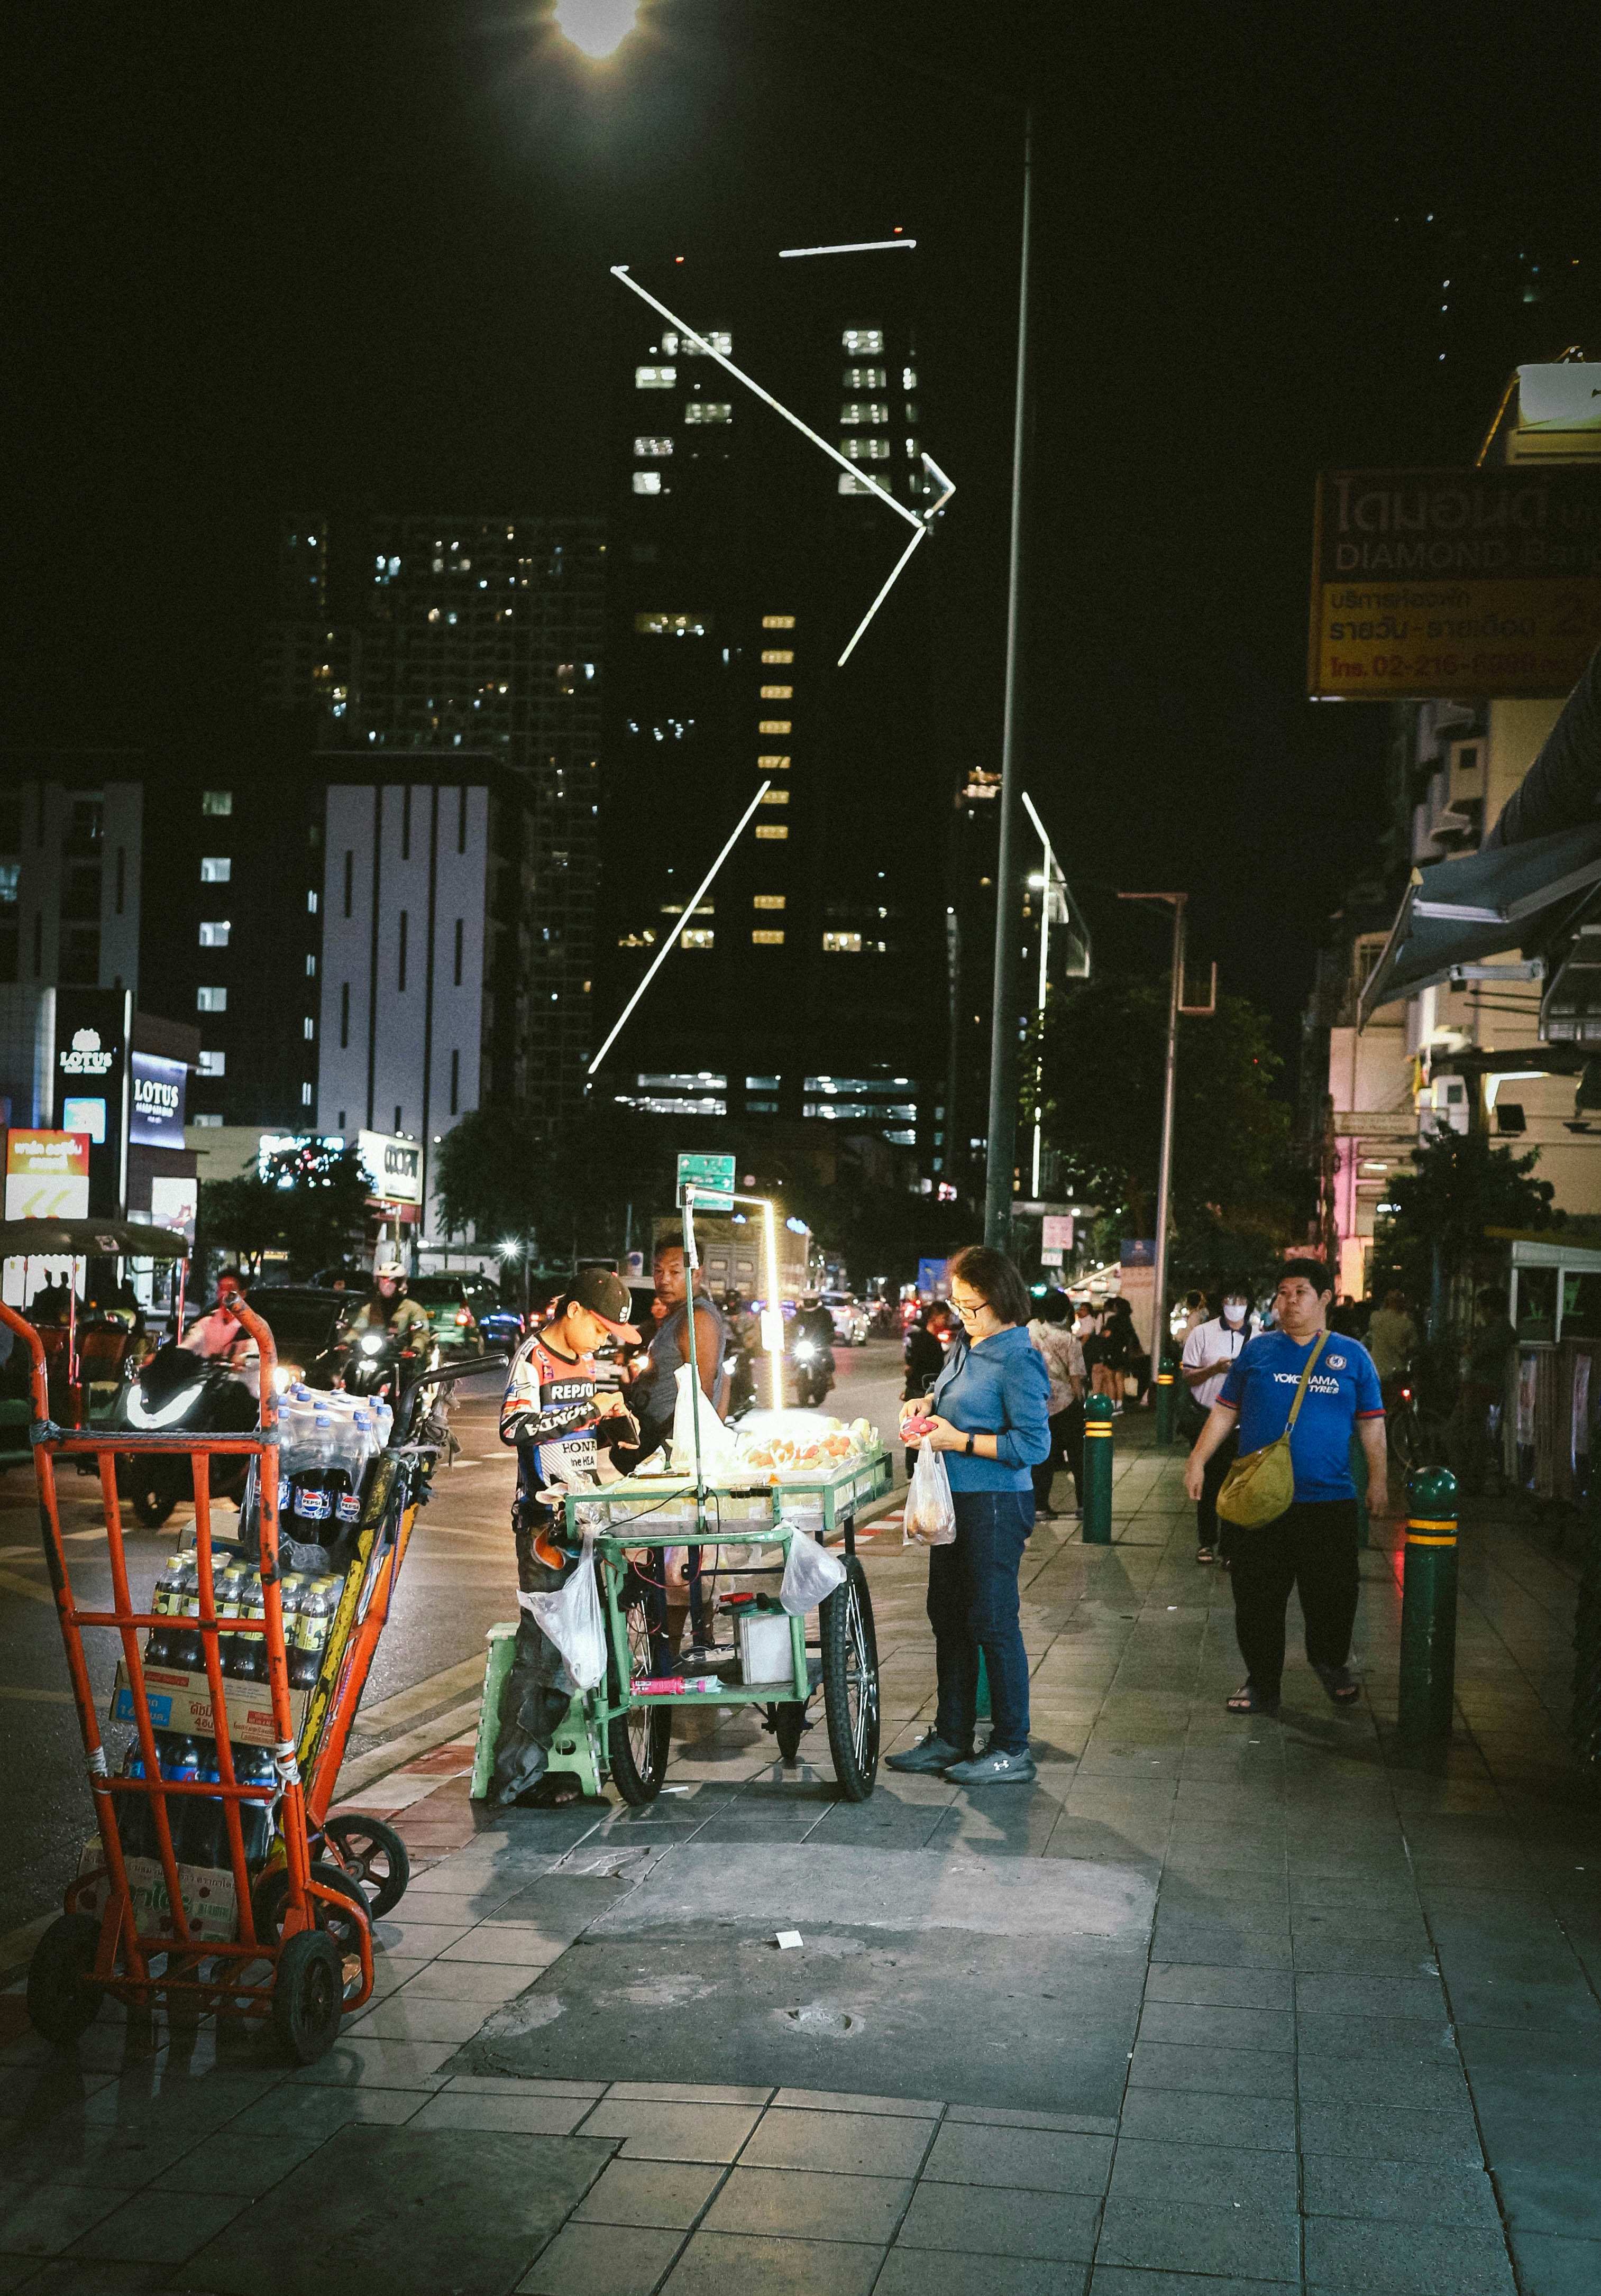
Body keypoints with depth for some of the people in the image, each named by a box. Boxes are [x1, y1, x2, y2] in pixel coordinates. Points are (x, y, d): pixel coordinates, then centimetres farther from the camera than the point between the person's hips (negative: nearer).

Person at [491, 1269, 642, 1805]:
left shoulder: (585, 1363, 17)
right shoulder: (533, 1357, -8)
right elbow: (516, 1427, -23)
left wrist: (615, 1427, 3)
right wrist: (589, 1409, -22)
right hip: (544, 1517, -8)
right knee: (541, 1645, -8)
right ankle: (516, 1777, -4)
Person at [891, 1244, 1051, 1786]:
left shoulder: (1017, 1360, -17)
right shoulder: (970, 1347, 9)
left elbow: (1033, 1445, -21)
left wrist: (959, 1441, -19)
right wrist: (927, 1401, 7)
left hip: (995, 1507, -9)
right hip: (955, 1500, 9)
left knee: (992, 1622, -3)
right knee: (948, 1618, 15)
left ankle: (1012, 1750, 8)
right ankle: (951, 1739, 26)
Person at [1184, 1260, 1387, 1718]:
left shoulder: (1351, 1356, 6)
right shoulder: (1258, 1350, 7)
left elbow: (1371, 1424, 11)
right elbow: (1225, 1411, 10)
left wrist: (1377, 1480, 6)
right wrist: (1198, 1460, 3)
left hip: (1329, 1500, 0)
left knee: (1332, 1594, 5)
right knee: (1258, 1598, 2)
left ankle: (1332, 1664, 32)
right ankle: (1261, 1684, 15)